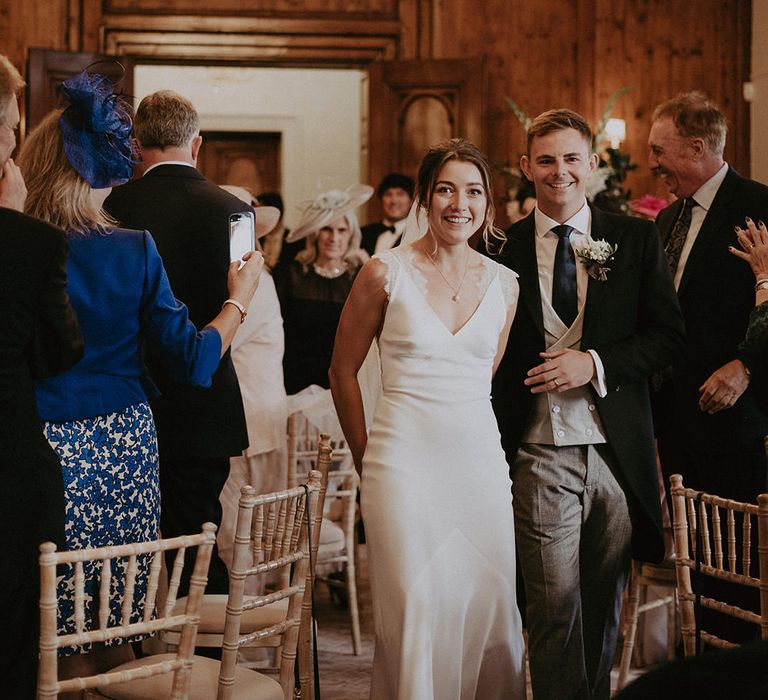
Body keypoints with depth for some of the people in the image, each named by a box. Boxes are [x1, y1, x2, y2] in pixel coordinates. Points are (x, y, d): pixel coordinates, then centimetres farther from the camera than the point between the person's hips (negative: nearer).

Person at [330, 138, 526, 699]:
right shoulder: (386, 273, -2)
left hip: (480, 458, 3)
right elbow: (343, 371, 6)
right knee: (414, 612, -4)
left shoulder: (504, 284, 8)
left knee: (488, 608, 4)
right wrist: (366, 459, 9)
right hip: (405, 458, -3)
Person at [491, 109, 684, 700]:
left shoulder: (636, 240, 6)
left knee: (605, 605, 11)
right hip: (540, 456, -2)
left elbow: (669, 335, 3)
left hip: (618, 452, 2)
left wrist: (594, 363, -12)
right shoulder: (503, 250, 3)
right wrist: (493, 451, 0)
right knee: (555, 609, -4)